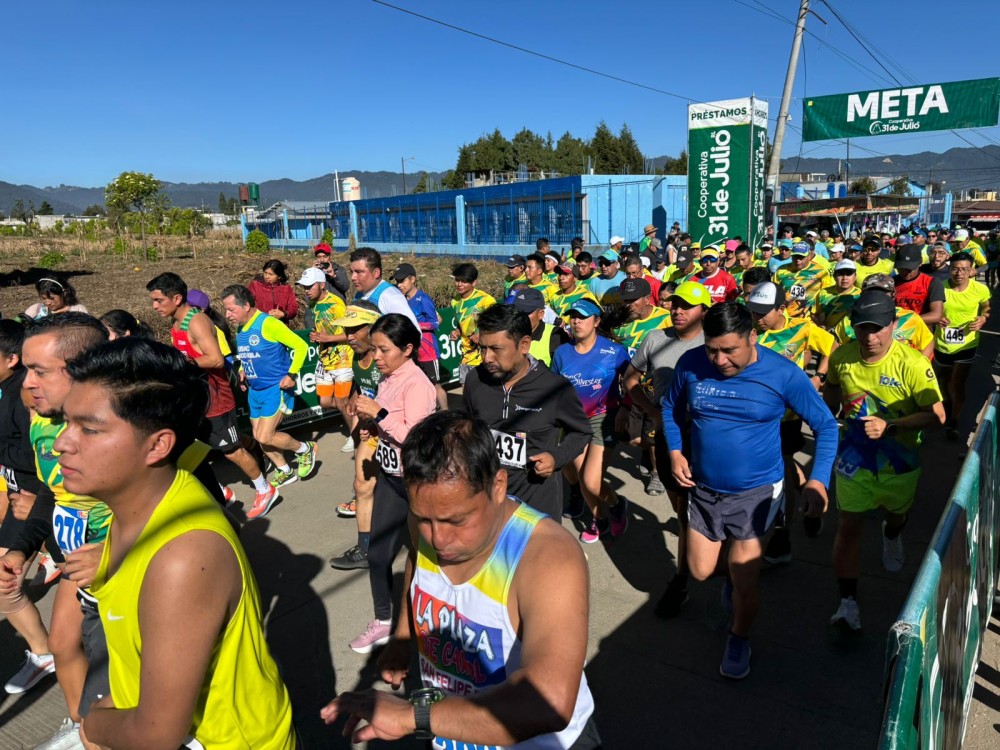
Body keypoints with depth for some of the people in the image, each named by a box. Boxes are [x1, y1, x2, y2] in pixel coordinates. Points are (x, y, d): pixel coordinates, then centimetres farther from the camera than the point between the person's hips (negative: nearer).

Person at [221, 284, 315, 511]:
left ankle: (305, 449, 13)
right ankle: (285, 471, 34)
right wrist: (241, 372, 6)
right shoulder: (240, 330, 6)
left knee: (265, 438, -12)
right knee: (259, 438, 13)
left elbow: (301, 346, -17)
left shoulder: (269, 324, -19)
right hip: (254, 390, 8)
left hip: (276, 388, -8)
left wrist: (292, 375, -18)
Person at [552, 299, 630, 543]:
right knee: (579, 479, 8)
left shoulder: (613, 351, -10)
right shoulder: (561, 353, 0)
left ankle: (617, 504, 21)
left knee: (591, 482, -13)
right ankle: (599, 519, 35)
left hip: (604, 419, -4)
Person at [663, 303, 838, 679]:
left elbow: (826, 425, -7)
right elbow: (671, 408, 9)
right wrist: (675, 451, -5)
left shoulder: (783, 374, -17)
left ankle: (739, 639, 35)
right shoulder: (691, 364, -11)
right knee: (700, 572, 13)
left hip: (755, 492, -3)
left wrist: (818, 480, -19)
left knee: (743, 581, 3)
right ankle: (737, 577, 49)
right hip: (703, 488, 3)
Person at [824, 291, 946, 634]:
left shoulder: (912, 364, -24)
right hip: (853, 459, 1)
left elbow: (937, 415, -19)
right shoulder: (842, 356, -13)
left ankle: (891, 536, 65)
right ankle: (848, 602, 7)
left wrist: (889, 426, -30)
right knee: (848, 527, -2)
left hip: (898, 461, 0)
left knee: (896, 514, 27)